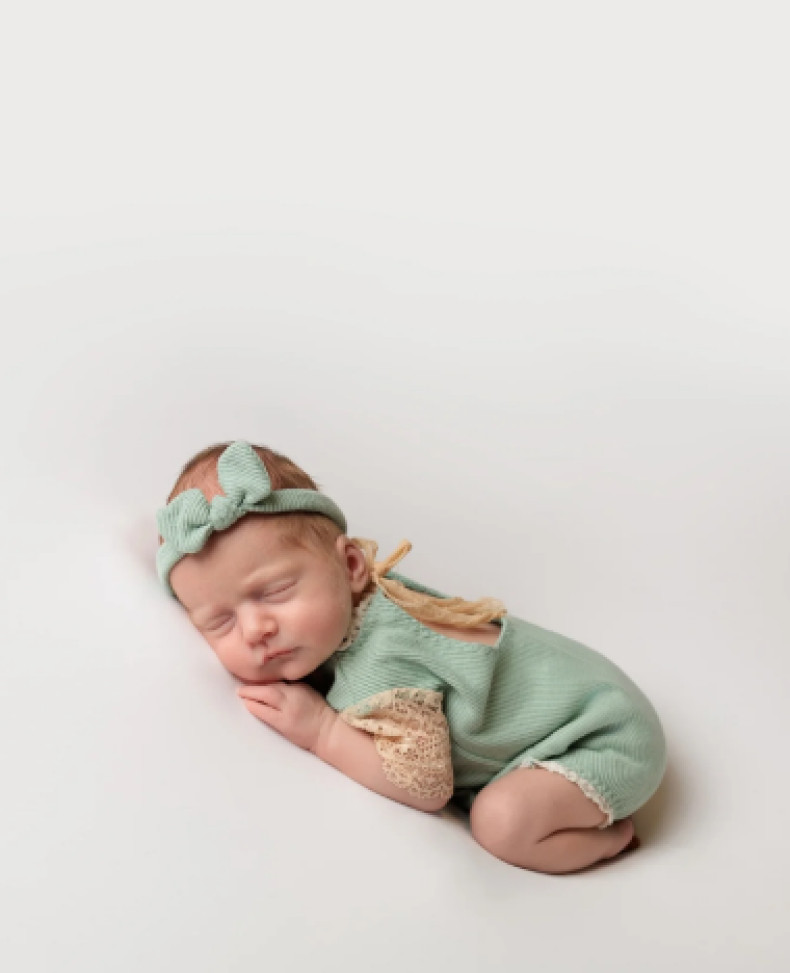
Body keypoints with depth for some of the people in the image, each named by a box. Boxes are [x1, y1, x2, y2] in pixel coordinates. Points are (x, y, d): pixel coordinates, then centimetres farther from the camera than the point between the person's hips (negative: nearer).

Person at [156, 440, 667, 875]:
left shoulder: (380, 669, -35)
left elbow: (427, 787, -31)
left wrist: (320, 730, -29)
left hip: (605, 738, -9)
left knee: (503, 820, -27)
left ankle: (616, 835, 2)